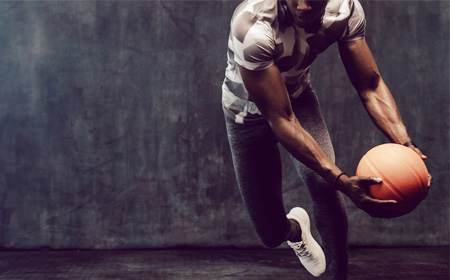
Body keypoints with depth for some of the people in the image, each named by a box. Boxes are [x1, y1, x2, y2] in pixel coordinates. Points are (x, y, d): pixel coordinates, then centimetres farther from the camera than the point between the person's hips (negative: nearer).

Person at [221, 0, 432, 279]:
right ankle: (295, 228, 40)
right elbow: (281, 120, -37)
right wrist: (342, 180, -44)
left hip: (299, 98, 3)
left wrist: (405, 144, -35)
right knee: (272, 234, -1)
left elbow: (370, 86, -18)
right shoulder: (253, 28, -38)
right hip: (250, 113, -3)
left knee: (325, 187, -24)